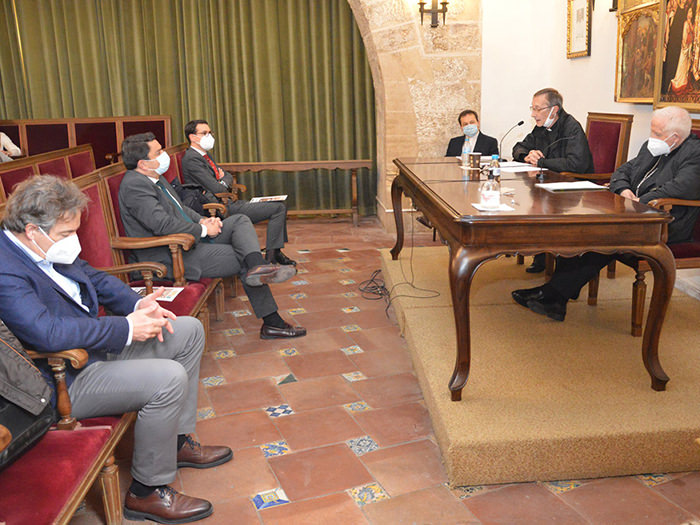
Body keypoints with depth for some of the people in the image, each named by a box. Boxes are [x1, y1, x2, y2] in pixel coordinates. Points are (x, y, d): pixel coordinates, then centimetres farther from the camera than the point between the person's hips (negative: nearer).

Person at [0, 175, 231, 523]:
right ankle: (147, 493, -7)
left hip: (95, 342, 11)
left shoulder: (49, 247, 3)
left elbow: (95, 279, 15)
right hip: (66, 381, -10)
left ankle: (176, 440, 20)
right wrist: (127, 328, -27)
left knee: (189, 330, 10)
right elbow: (49, 332, -35)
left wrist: (138, 305, -4)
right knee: (169, 377, -28)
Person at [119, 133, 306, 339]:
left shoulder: (155, 178, 14)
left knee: (240, 221, -4)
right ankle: (272, 322, -7)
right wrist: (203, 229, -15)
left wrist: (202, 220, 3)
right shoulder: (134, 185, -18)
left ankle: (257, 267, -28)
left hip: (189, 240, 10)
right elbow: (162, 224, -27)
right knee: (244, 260, -11)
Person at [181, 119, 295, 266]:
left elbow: (229, 177, 20)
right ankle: (272, 253, -4)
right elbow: (217, 189, -20)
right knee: (279, 208, -12)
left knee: (278, 206, 16)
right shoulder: (191, 159, -15)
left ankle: (273, 253, 17)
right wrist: (223, 182, 2)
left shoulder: (205, 154, 16)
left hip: (228, 202, 10)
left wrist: (223, 181, -2)